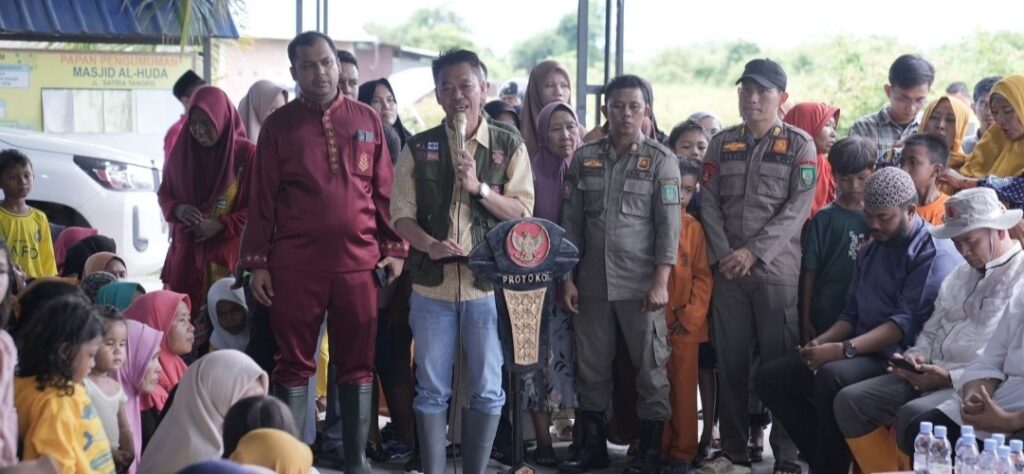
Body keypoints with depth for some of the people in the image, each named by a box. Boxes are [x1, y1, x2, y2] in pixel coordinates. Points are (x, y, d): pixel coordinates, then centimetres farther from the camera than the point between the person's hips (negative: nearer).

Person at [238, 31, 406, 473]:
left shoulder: (367, 120, 8)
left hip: (358, 263, 2)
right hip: (294, 265, -1)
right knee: (293, 366, 5)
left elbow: (384, 190, 10)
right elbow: (263, 198, 2)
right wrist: (257, 261, -2)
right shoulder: (279, 124, 3)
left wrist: (393, 248, 5)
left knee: (357, 366, 7)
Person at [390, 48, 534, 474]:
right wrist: (430, 245, -16)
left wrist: (479, 187, -16)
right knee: (432, 390, 7)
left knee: (487, 390, 6)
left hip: (489, 283, -1)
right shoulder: (418, 148, 6)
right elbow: (401, 213, 2)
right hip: (432, 283, 1)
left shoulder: (509, 146, 3)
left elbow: (522, 212, -2)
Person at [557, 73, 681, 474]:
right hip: (592, 283, 3)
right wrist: (567, 278, 4)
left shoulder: (661, 160, 0)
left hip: (640, 284, -3)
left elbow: (668, 224, -5)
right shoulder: (583, 158, 8)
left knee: (650, 368, 2)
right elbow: (571, 222, 9)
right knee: (591, 366, 9)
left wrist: (661, 281, -13)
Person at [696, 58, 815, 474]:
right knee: (730, 361, 6)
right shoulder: (722, 144, 12)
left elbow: (798, 207, -6)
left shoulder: (799, 145, 2)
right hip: (727, 269, 3)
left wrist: (753, 252, -13)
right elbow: (709, 202, 7)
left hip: (777, 269, -3)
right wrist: (723, 254, -7)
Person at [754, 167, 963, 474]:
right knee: (769, 378, 0)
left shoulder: (935, 253, -10)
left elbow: (909, 322, -20)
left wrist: (844, 350, -26)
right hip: (863, 353, 9)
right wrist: (820, 342, -3)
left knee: (832, 376, -36)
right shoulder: (870, 251, 19)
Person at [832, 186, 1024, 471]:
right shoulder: (960, 275, 21)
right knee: (850, 401, -6)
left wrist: (950, 377, -19)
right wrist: (916, 355, 3)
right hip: (928, 376, 9)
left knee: (912, 416, -34)